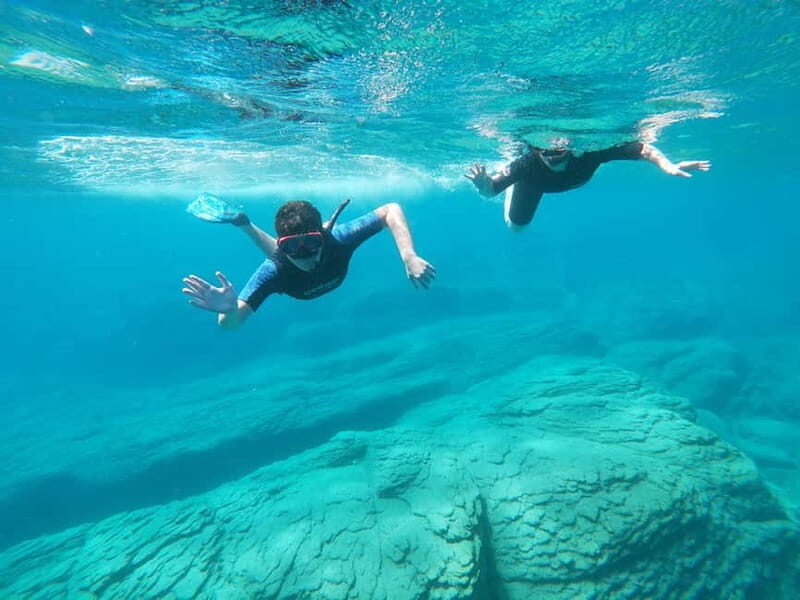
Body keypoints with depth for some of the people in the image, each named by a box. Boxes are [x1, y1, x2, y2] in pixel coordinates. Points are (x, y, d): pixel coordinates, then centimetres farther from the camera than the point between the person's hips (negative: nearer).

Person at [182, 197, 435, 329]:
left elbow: (391, 209, -42)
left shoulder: (338, 240, -47)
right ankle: (242, 222, 43)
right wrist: (230, 309, -73)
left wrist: (409, 258, -58)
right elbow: (230, 323, -48)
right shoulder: (274, 271, -48)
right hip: (289, 275, -1)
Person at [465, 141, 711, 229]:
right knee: (516, 226, 11)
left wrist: (669, 166, -51)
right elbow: (490, 190, -45)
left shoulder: (589, 152, -45)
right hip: (534, 179, -2)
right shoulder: (527, 164, -48)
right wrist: (483, 184, -67)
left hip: (575, 172, 3)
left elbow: (643, 148, -36)